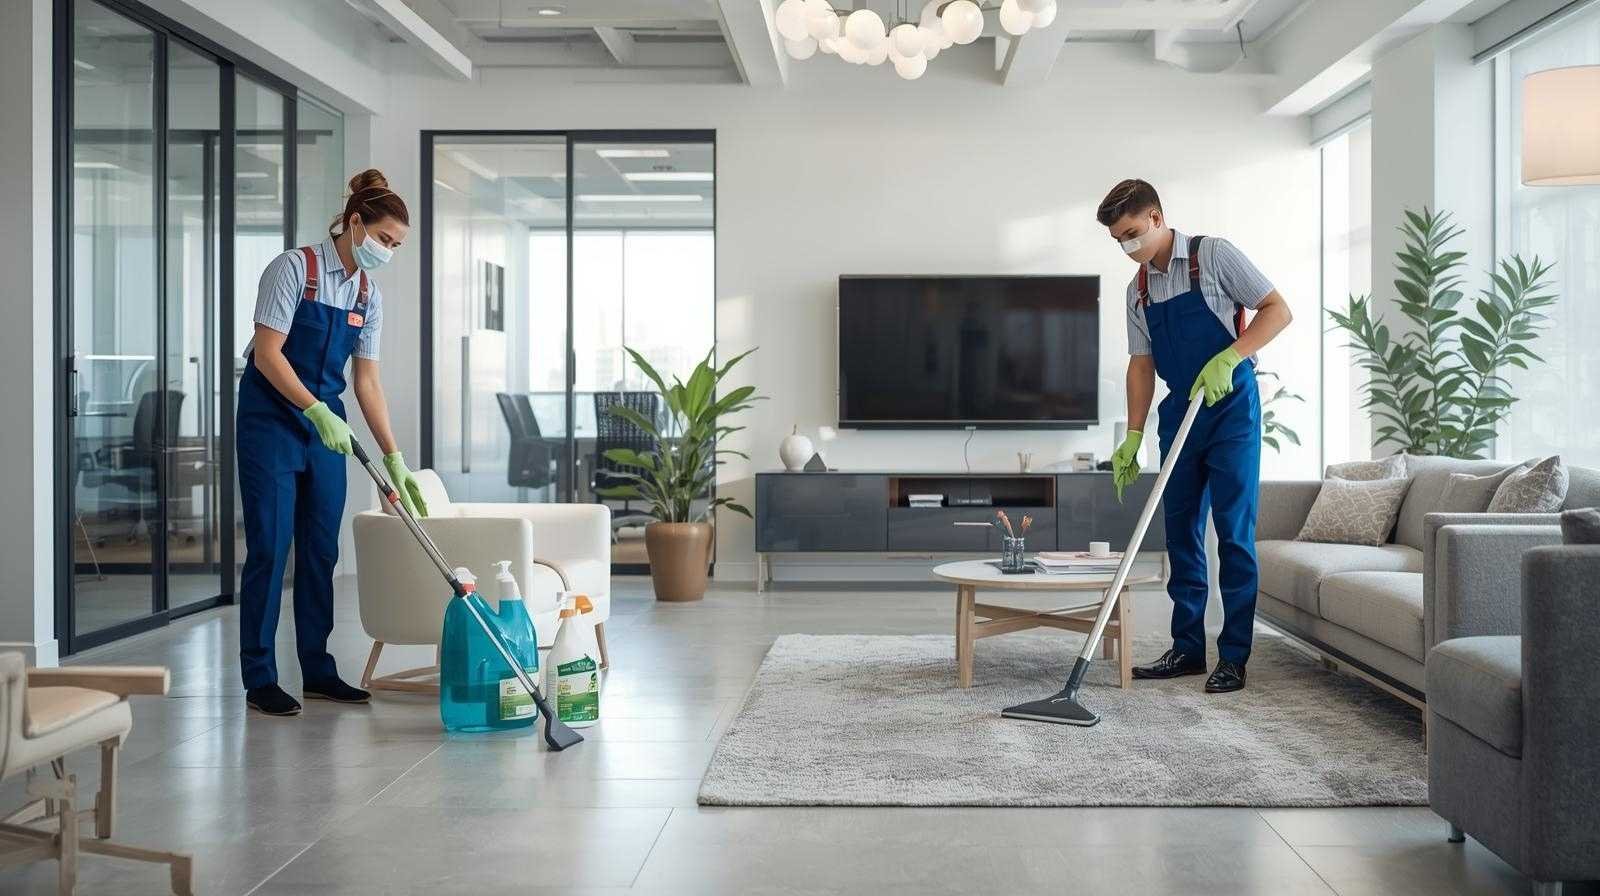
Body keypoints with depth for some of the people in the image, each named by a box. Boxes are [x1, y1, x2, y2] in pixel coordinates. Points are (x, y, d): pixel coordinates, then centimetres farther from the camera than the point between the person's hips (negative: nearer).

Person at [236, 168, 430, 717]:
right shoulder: (294, 268, -13)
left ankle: (317, 672, 17)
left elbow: (367, 381, 6)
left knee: (321, 550, 8)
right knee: (269, 548, -5)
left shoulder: (368, 294, 5)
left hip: (326, 422, 6)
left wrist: (394, 458, 1)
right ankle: (259, 681, 3)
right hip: (271, 419, -6)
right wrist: (318, 412, -28)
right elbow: (267, 354, -19)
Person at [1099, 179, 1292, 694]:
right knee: (1181, 533, 7)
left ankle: (1234, 656, -1)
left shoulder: (1213, 255, -7)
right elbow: (1141, 363, 12)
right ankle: (1188, 648, 16)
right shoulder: (1138, 289, 10)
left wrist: (1227, 358, -21)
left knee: (1234, 533, -6)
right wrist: (1133, 436, 6)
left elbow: (1277, 311, -9)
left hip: (1231, 408, -6)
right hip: (1180, 413, 6)